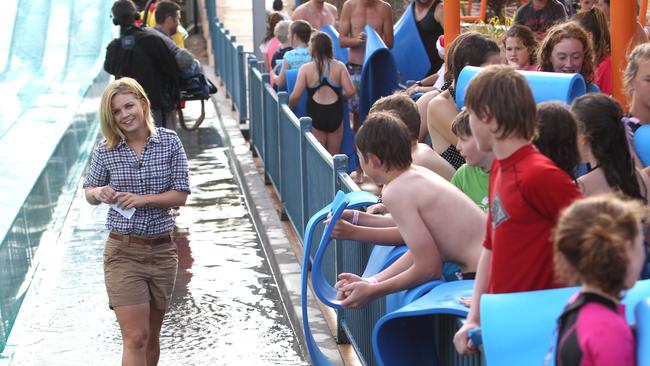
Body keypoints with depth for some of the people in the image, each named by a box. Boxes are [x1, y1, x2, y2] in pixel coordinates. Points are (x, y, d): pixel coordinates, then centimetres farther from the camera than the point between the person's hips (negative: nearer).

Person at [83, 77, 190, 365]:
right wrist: (98, 193, -13)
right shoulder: (105, 151, -3)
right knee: (135, 337, -9)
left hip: (161, 250, 2)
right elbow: (88, 192, 10)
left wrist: (141, 199, -18)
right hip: (123, 252, -1)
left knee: (151, 336, 14)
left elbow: (180, 195, -5)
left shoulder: (169, 142, -3)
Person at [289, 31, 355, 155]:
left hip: (316, 115, -2)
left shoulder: (306, 68, -6)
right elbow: (350, 91, -6)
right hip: (335, 113, 2)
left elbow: (295, 96, -9)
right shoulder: (339, 66, -2)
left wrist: (288, 108, 10)